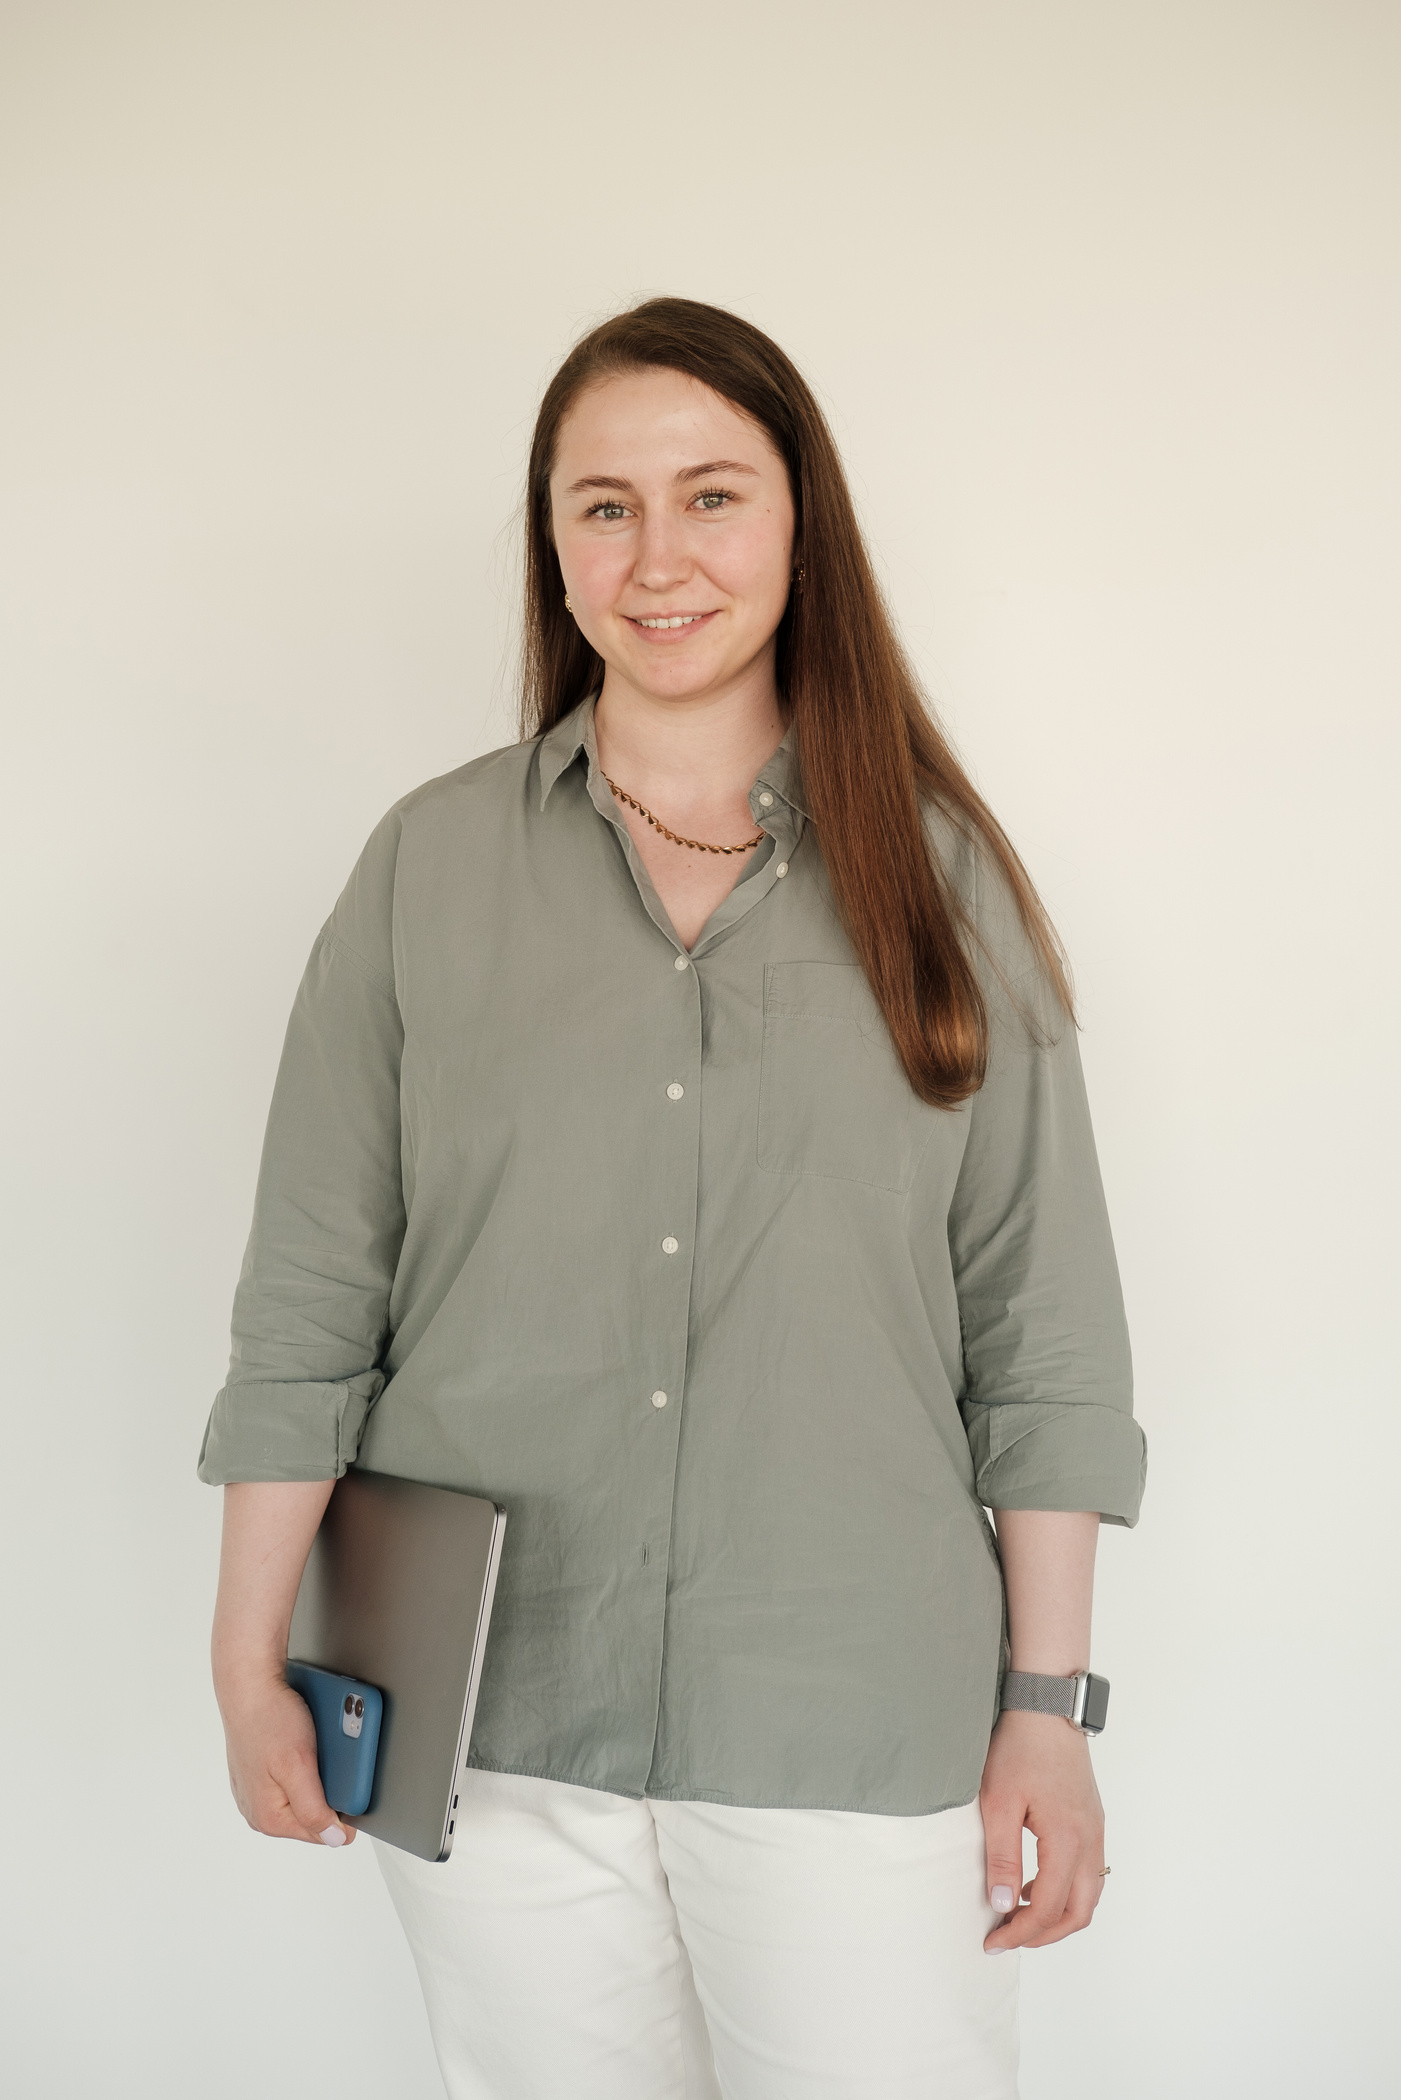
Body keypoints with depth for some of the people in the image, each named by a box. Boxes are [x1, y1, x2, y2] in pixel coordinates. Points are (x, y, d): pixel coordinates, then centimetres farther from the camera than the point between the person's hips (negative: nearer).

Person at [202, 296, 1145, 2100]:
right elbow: (309, 1298, 2)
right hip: (491, 1716, 1)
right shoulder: (430, 864, 2)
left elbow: (1041, 1323, 1)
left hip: (854, 1724, 0)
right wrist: (252, 1664, 0)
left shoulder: (937, 872, 1)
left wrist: (1047, 1702, -1)